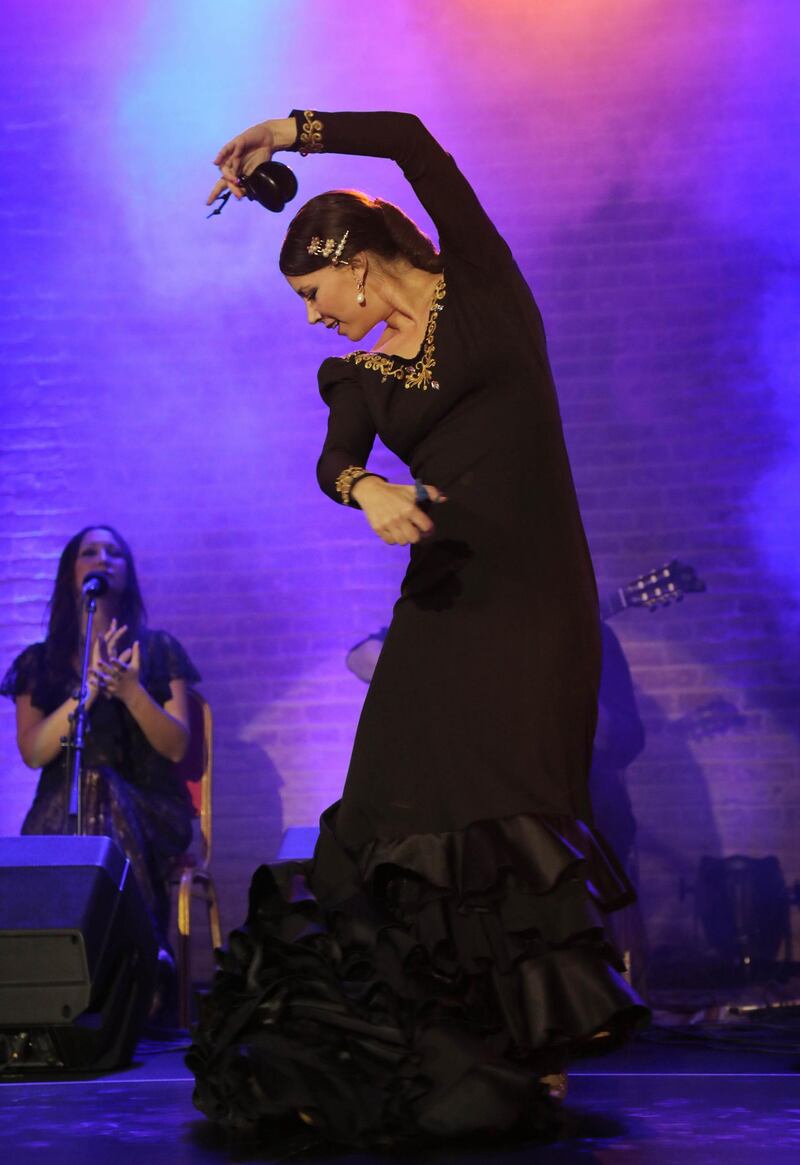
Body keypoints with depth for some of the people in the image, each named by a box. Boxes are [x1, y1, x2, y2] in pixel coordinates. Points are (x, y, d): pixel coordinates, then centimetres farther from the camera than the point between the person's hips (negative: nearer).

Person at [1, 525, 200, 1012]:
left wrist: (131, 692, -14)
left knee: (118, 854, -36)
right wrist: (89, 688, -12)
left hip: (143, 808, -1)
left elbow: (177, 747, 4)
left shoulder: (158, 649, 14)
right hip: (64, 809, 1)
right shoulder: (40, 661, 15)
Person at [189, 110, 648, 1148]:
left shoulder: (483, 288, 4)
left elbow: (413, 141, -5)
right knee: (415, 808, -6)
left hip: (538, 592, -4)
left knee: (520, 813, -7)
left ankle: (535, 1036, 3)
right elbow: (333, 460, -5)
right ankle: (434, 1046, 1)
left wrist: (292, 129, 0)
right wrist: (368, 491, -27)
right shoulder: (357, 374, 14)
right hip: (444, 597, 4)